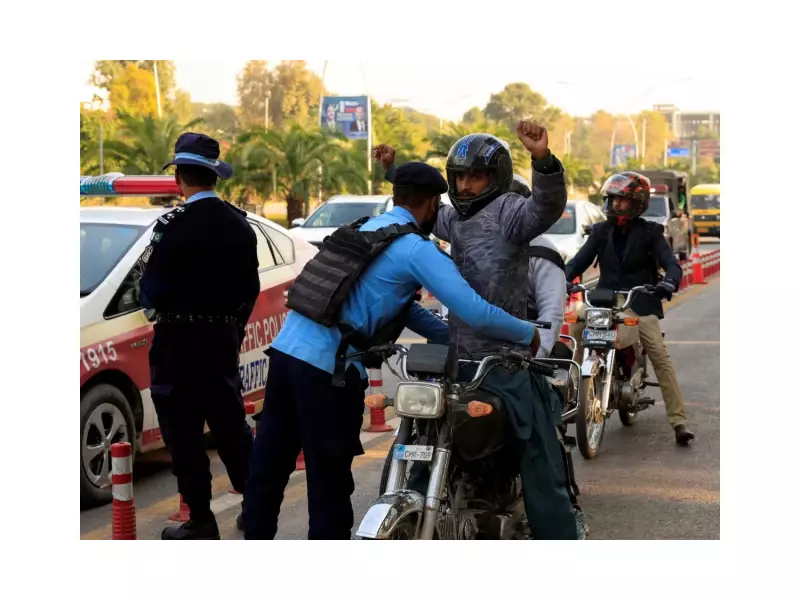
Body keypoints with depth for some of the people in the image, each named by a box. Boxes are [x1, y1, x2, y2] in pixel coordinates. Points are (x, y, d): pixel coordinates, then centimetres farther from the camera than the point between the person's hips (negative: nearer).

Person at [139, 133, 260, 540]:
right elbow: (250, 288, 9)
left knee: (183, 431, 3)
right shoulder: (239, 224, 4)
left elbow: (152, 291, -17)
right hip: (224, 338, 7)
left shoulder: (174, 225, -18)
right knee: (230, 425, 16)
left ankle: (201, 521, 6)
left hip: (179, 341, -6)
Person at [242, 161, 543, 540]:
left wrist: (455, 340, 19)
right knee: (329, 482, 2)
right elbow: (475, 312, -15)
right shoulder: (417, 249, -7)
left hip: (285, 350, 8)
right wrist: (528, 335, 1)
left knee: (269, 467, 15)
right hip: (327, 369, -8)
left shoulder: (364, 228, 20)